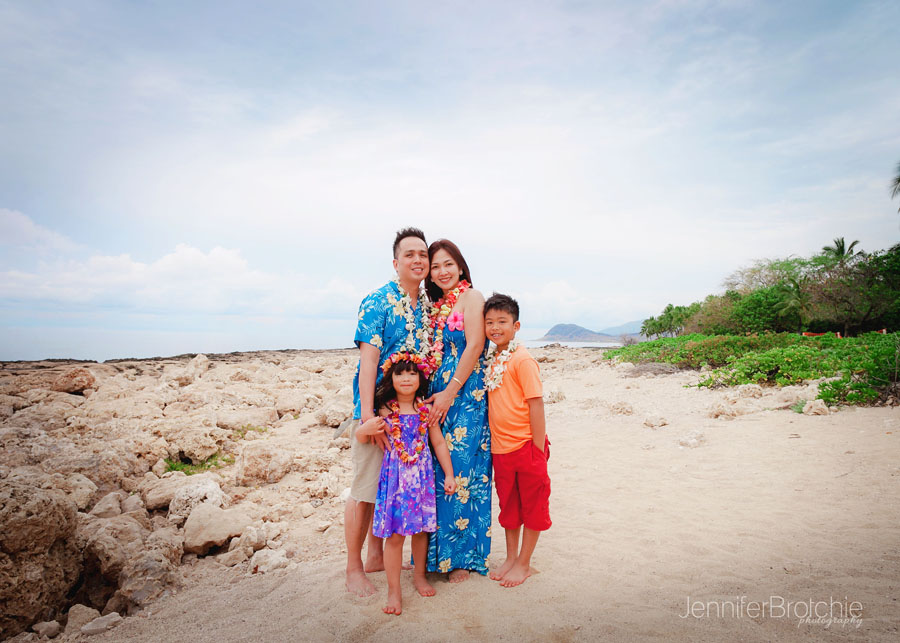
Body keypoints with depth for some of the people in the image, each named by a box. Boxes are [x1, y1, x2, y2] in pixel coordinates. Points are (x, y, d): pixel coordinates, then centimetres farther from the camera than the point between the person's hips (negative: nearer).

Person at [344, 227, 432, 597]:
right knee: (366, 490, 0)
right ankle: (354, 569, 16)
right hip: (377, 409, -6)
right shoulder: (378, 302, -10)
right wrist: (368, 414, -21)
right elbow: (368, 358, -16)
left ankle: (376, 556, 31)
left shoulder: (428, 305, 10)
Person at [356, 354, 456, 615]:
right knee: (394, 534, 0)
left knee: (420, 528, 14)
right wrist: (365, 430, -21)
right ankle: (394, 589, 14)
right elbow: (361, 437, 2)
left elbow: (439, 442, 7)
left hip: (422, 476, 2)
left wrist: (449, 474, 6)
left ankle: (419, 575, 37)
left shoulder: (426, 409, 0)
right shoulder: (386, 410, -5)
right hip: (394, 476, -2)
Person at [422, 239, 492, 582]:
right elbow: (431, 355, 16)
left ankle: (463, 556, 13)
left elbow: (474, 347, -13)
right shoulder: (436, 305, 17)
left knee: (459, 472, -3)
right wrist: (431, 395, 3)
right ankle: (435, 553, 22)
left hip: (465, 397, -6)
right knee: (436, 472, 9)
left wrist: (449, 393, -16)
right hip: (436, 398, 7)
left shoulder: (471, 297, -4)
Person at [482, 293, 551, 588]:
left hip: (526, 445, -7)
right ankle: (511, 558, 34)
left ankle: (524, 564, 24)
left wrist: (539, 446, -15)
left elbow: (536, 402, -16)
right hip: (500, 445, 7)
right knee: (508, 504, 19)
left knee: (532, 505, 10)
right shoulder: (490, 359, 7)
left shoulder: (522, 359, -15)